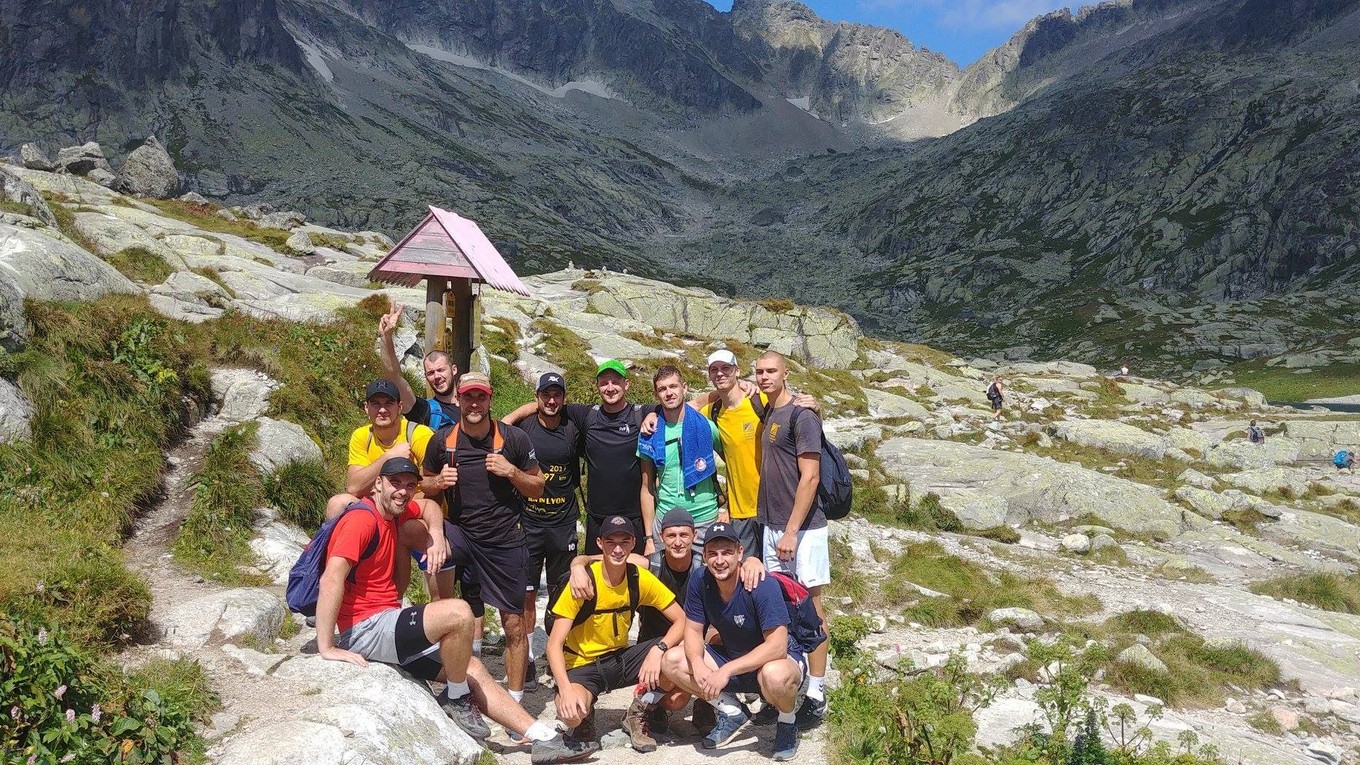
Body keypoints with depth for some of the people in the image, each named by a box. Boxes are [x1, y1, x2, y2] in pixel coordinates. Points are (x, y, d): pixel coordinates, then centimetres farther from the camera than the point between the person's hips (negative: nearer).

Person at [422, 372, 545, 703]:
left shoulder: (513, 439, -6)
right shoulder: (442, 440, -2)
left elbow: (538, 489, 2)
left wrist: (511, 471, -17)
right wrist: (439, 481, -10)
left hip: (505, 542, -1)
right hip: (460, 533, 1)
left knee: (513, 624, 2)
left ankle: (515, 701, 19)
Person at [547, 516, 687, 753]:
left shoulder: (640, 578, -10)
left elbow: (681, 620, -9)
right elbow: (554, 644, -21)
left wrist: (658, 650, -28)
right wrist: (566, 690, -36)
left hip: (621, 659, 4)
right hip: (582, 665, -4)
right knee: (571, 713, -36)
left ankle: (637, 716, 4)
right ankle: (585, 717, 5)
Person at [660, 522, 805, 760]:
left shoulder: (763, 586, -28)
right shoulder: (700, 582, -12)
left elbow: (777, 646, -32)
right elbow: (693, 630, -5)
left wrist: (726, 671, -37)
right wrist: (698, 665, -27)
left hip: (778, 659, -5)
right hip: (731, 658, 6)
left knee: (774, 675, -41)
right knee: (671, 661, -11)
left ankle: (788, 723, -5)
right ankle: (733, 713, 5)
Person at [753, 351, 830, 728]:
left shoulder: (802, 415, -11)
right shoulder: (766, 414, 12)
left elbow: (810, 477, -16)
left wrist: (792, 531, -18)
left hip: (802, 528, -7)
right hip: (771, 525, 7)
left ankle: (816, 693, 7)